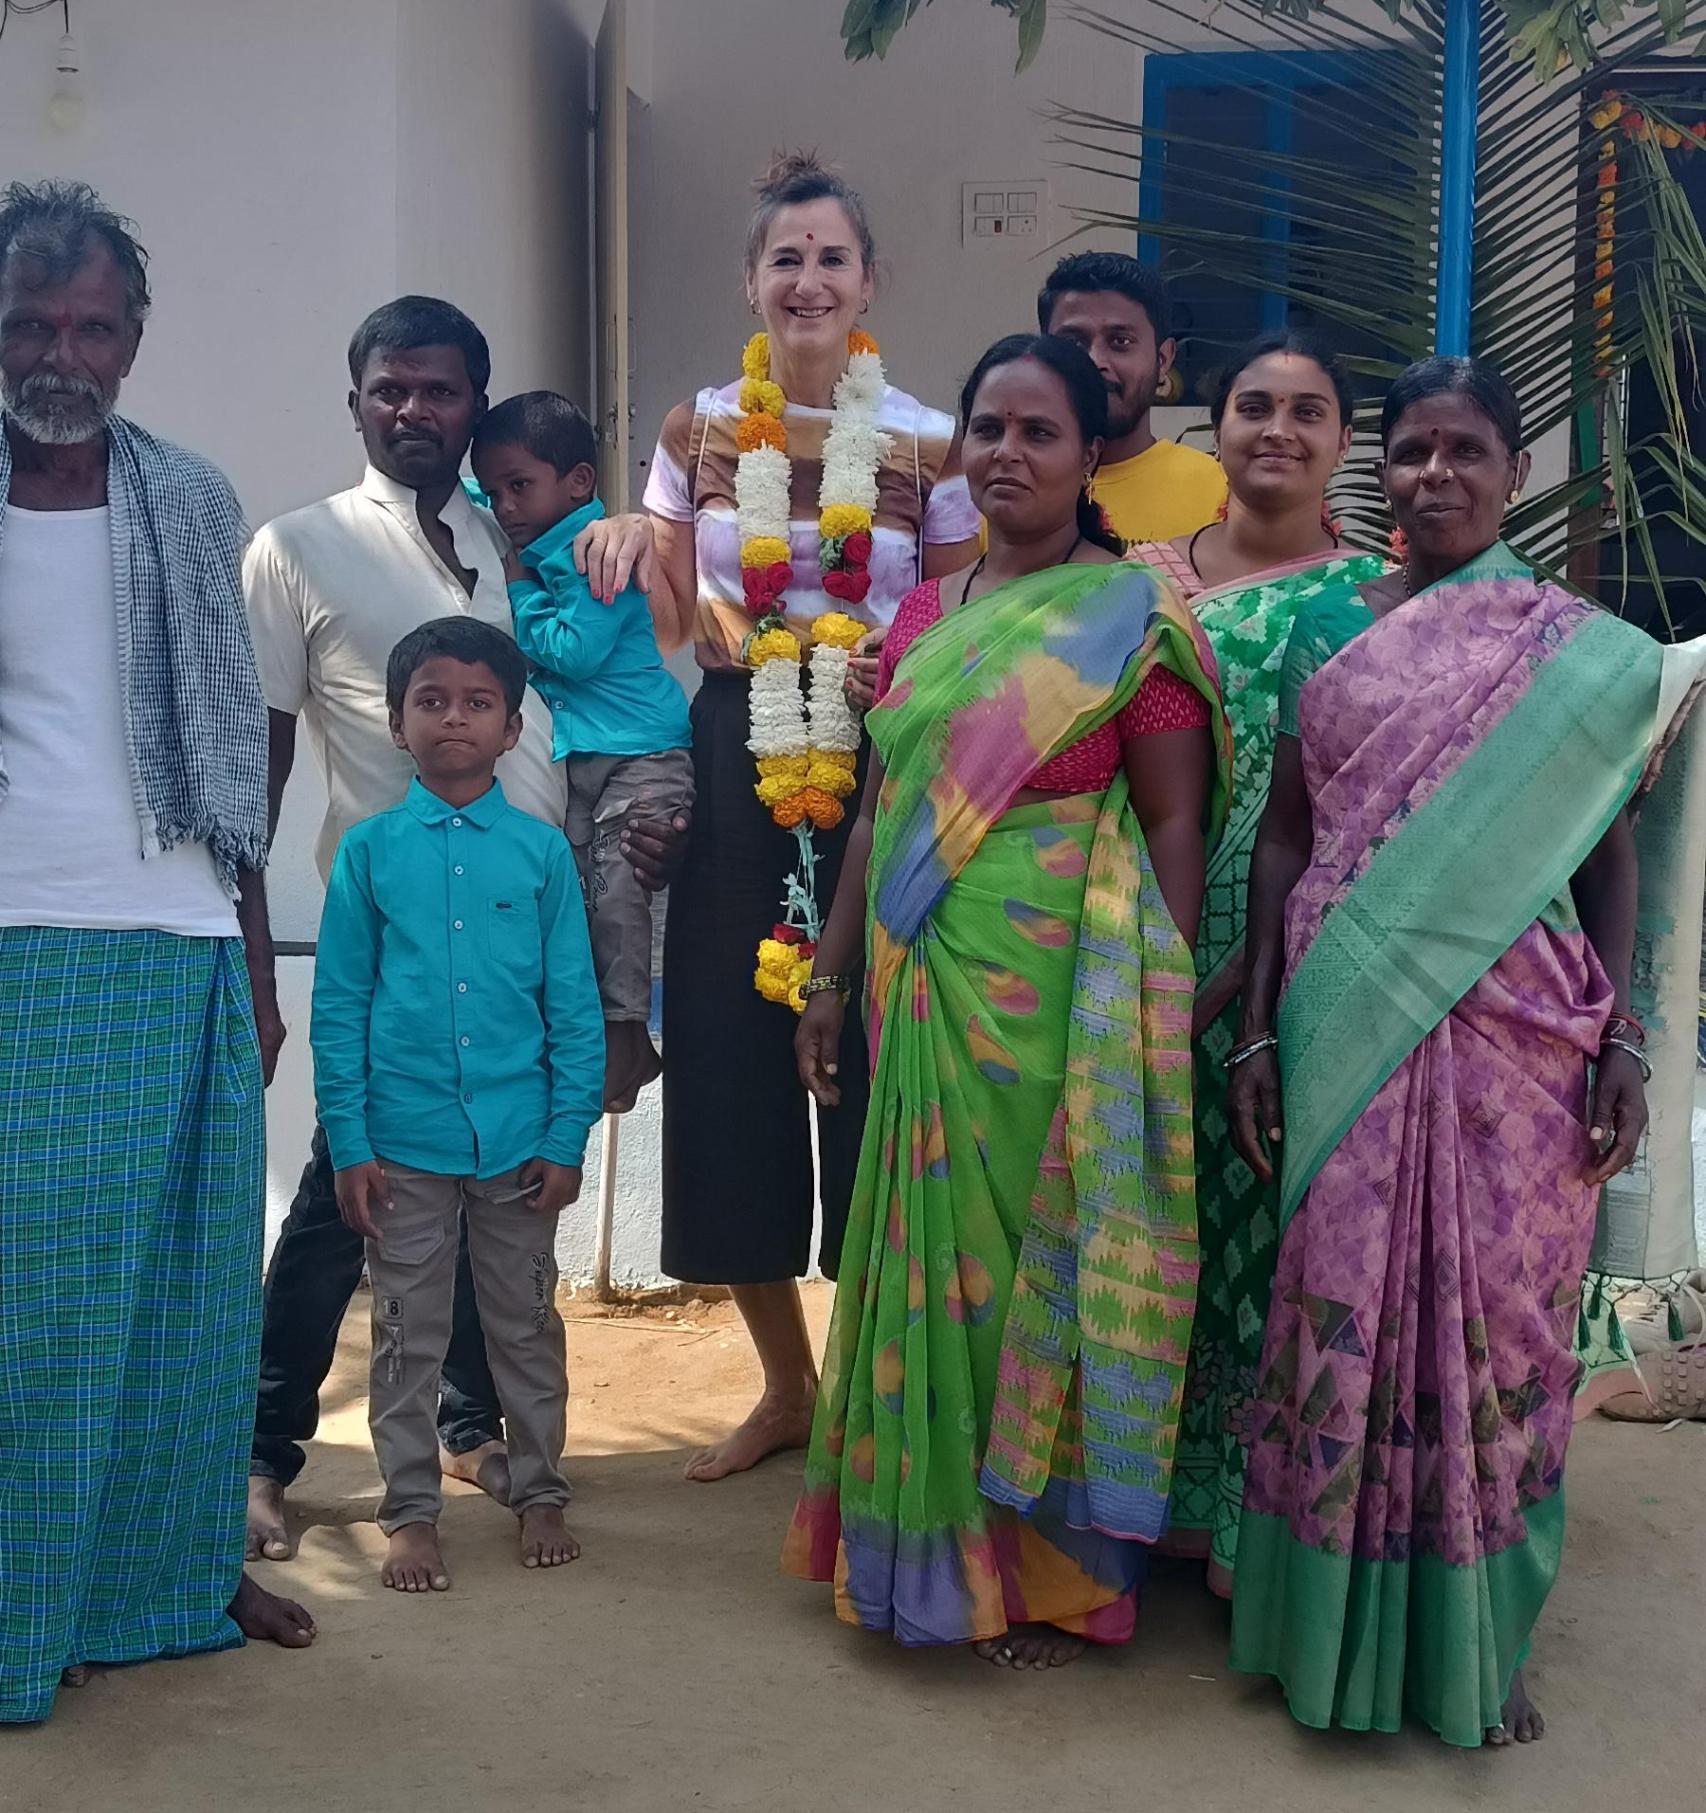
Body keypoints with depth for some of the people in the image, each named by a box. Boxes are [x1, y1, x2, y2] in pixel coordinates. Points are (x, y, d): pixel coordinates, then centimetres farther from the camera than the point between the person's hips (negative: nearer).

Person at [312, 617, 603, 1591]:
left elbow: (576, 1006, 2)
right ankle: (412, 1511, 23)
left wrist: (568, 1136, -3)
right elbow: (338, 1006, 1)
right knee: (409, 1332, 10)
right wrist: (349, 1143, -4)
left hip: (519, 1138, 0)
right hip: (404, 1137, 0)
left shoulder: (543, 851, 0)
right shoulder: (370, 849, 0)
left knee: (527, 1325, 13)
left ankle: (540, 1493, 28)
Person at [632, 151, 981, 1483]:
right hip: (736, 758, 2)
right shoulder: (700, 427, 7)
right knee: (733, 1051, 3)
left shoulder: (927, 443, 4)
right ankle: (785, 1383, 23)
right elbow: (667, 625, 12)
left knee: (872, 1053, -1)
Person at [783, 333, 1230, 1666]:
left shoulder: (1131, 618, -5)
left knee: (1044, 1257, 3)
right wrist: (834, 977, 14)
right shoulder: (923, 619, 12)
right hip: (927, 989, 5)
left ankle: (1055, 1572, 20)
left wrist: (1160, 1011, -12)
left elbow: (1176, 822, -7)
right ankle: (938, 1544, 29)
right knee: (936, 1254, 12)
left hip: (1061, 992, -5)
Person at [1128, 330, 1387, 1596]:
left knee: (1270, 1207, 1)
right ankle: (1163, 1487, 26)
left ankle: (1258, 1512, 16)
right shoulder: (1146, 578, 10)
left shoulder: (1375, 590, 1)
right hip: (1161, 953, 3)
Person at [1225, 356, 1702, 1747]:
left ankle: (1479, 1637, 20)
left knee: (1499, 1313, 4)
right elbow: (1284, 834, 8)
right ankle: (1347, 1628, 21)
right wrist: (1257, 1029, 2)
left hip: (1519, 1031, -1)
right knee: (1346, 1306, 4)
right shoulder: (1330, 627, 8)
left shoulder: (1584, 650, 6)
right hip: (1350, 1023, 1)